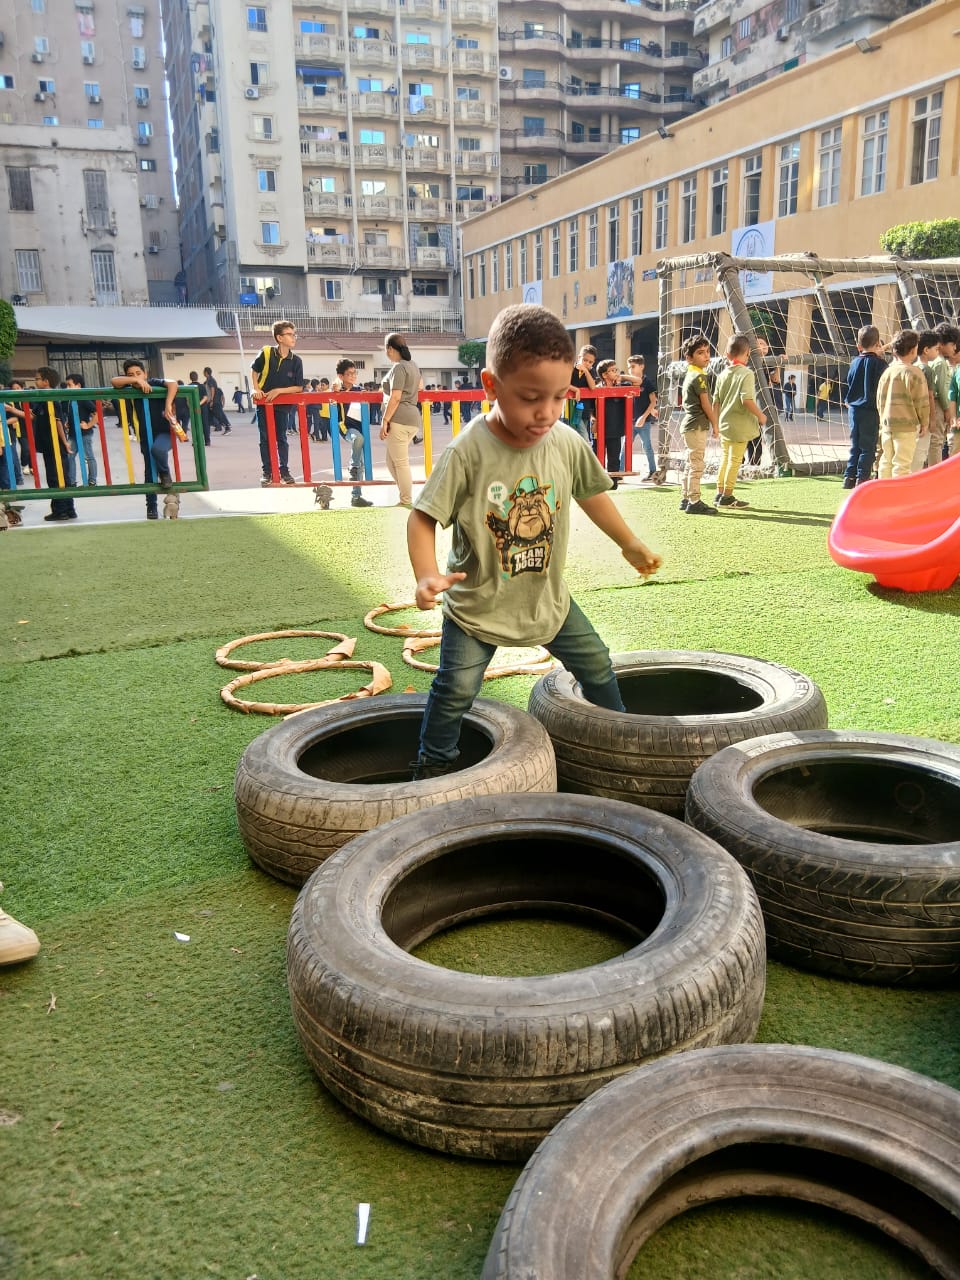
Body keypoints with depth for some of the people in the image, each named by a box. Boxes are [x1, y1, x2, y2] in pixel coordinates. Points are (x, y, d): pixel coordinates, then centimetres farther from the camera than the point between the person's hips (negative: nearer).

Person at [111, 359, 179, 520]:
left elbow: (172, 383, -30)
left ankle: (165, 474, -6)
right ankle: (151, 507, 21)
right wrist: (135, 380, -28)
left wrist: (168, 405, -40)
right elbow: (114, 381, -19)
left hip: (164, 432, -4)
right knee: (150, 473, 7)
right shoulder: (130, 389, -3)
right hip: (146, 436, 4)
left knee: (157, 449, -36)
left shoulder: (154, 384, -13)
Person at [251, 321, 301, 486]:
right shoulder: (266, 353, -11)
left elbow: (299, 387, -8)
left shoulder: (296, 361, -10)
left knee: (281, 439, 7)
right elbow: (255, 370, 5)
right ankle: (267, 472, 14)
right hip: (263, 402, 0)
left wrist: (279, 390, -18)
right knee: (265, 439, 5)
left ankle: (284, 471, 18)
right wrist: (256, 389, -7)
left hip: (282, 404, 0)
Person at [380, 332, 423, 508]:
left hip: (399, 419, -9)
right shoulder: (412, 365, 18)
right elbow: (420, 385, 38)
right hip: (412, 418, 9)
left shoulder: (398, 367, -10)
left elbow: (395, 397, -17)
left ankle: (406, 502, 0)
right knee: (392, 461, 16)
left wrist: (384, 421, -15)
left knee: (400, 462, -4)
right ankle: (406, 495, 16)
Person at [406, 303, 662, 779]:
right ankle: (433, 766, 18)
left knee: (597, 665, 14)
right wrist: (427, 575, -35)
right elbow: (423, 517, -19)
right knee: (456, 689, -7)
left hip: (547, 595, 5)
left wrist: (631, 545, 17)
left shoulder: (567, 445, -9)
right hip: (478, 601, -4)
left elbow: (591, 494, 10)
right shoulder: (467, 452, -23)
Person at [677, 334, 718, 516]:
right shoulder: (699, 376, -14)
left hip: (688, 424, 10)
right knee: (697, 464, -9)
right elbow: (705, 404, -14)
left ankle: (686, 499, 19)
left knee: (689, 463, 14)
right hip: (698, 425, -10)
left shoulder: (688, 375, 15)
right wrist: (715, 424, -5)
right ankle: (694, 502, -9)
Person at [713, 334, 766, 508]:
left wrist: (717, 422, 18)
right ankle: (727, 496, 6)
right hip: (740, 425, -6)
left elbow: (717, 401, 8)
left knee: (725, 459, 17)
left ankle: (720, 494, 21)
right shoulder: (747, 373, -14)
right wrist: (760, 415, -11)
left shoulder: (723, 374, 6)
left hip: (724, 424, 7)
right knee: (734, 461, 2)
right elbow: (746, 399, -24)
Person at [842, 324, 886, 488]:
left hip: (854, 408, 4)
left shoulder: (855, 362, 4)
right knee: (868, 446, 0)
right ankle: (862, 478, -4)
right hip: (871, 409, -4)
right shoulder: (879, 363, -7)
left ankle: (849, 477, 9)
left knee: (855, 444, 12)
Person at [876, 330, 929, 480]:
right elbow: (921, 402, -8)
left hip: (886, 424, 6)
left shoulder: (887, 372, 5)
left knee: (886, 460, 13)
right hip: (907, 425, -6)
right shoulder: (914, 373, -11)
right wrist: (924, 423, 4)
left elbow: (879, 399, 12)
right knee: (902, 463, -3)